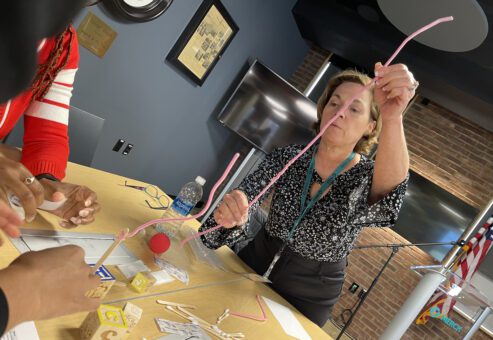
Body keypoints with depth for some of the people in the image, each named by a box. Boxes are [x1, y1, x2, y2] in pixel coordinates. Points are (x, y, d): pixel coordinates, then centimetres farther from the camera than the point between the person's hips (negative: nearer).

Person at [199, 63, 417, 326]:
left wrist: (392, 118, -59)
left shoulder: (368, 177, -17)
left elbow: (390, 188, -41)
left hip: (308, 295, -2)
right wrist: (230, 212, -42)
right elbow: (245, 195, -18)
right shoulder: (287, 157, -10)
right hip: (254, 264, 2)